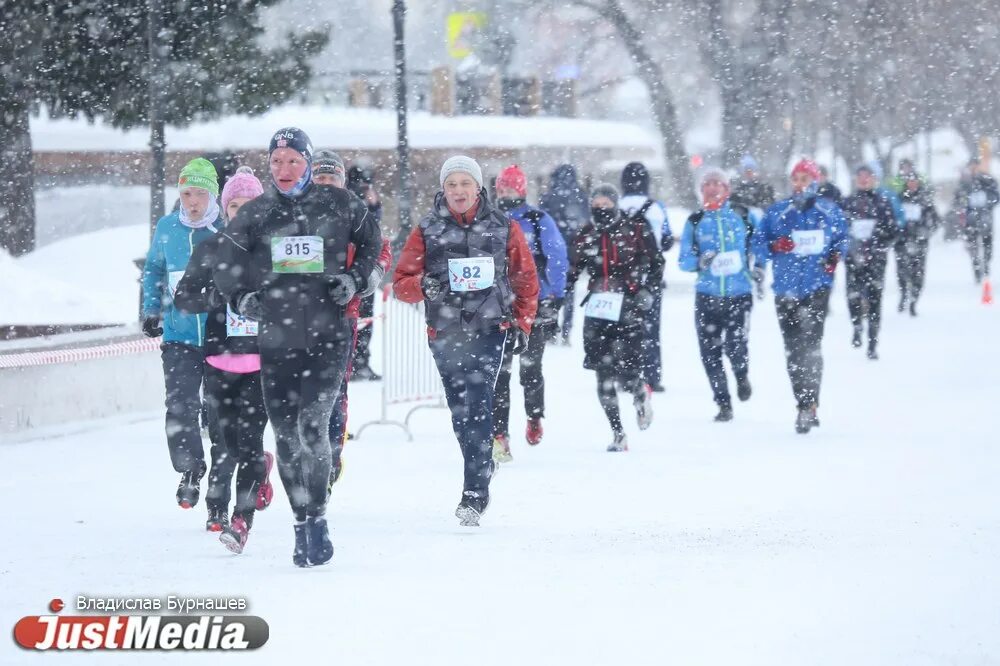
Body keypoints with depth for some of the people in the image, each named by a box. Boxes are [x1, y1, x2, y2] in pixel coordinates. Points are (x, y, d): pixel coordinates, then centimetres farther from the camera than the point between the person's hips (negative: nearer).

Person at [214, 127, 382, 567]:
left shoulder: (338, 206, 2)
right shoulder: (254, 215, 6)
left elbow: (370, 242, 18)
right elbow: (227, 267, 13)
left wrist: (354, 280, 2)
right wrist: (242, 299, -6)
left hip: (328, 335, -3)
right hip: (276, 338, 3)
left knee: (313, 425, -18)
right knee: (286, 436, 5)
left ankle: (317, 518, -7)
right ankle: (302, 524, 17)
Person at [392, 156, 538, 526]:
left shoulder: (503, 228, 6)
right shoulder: (427, 231, 6)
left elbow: (526, 280, 15)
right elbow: (401, 282, 5)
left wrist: (522, 324, 9)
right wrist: (423, 285, -16)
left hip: (490, 331, -2)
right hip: (445, 335, 2)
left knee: (477, 407, -16)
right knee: (460, 410, 6)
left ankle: (475, 493, -19)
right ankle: (482, 467, 29)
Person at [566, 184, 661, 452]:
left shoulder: (636, 230, 0)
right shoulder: (587, 236, 11)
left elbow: (656, 263, 6)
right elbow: (573, 271, 18)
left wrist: (647, 291, -5)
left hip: (628, 309, -4)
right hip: (597, 310, 4)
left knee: (626, 372, -11)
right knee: (604, 374, -2)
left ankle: (641, 395, 26)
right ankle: (617, 433, 7)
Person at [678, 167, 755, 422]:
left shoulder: (742, 217, 4)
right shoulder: (695, 221, 6)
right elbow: (683, 260, 5)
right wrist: (699, 261, -15)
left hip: (739, 294, -2)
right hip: (707, 295, 2)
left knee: (735, 347, -12)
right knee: (710, 352, -2)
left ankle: (742, 375, 23)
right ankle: (723, 403, 12)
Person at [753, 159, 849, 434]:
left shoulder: (829, 211, 7)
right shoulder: (777, 212, 7)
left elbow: (843, 237, 18)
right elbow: (758, 240, 6)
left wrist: (836, 254, -2)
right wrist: (774, 246, -14)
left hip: (817, 286, -2)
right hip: (786, 288, 2)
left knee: (810, 345, -16)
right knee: (793, 349, 4)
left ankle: (808, 406, -17)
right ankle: (806, 405, 14)